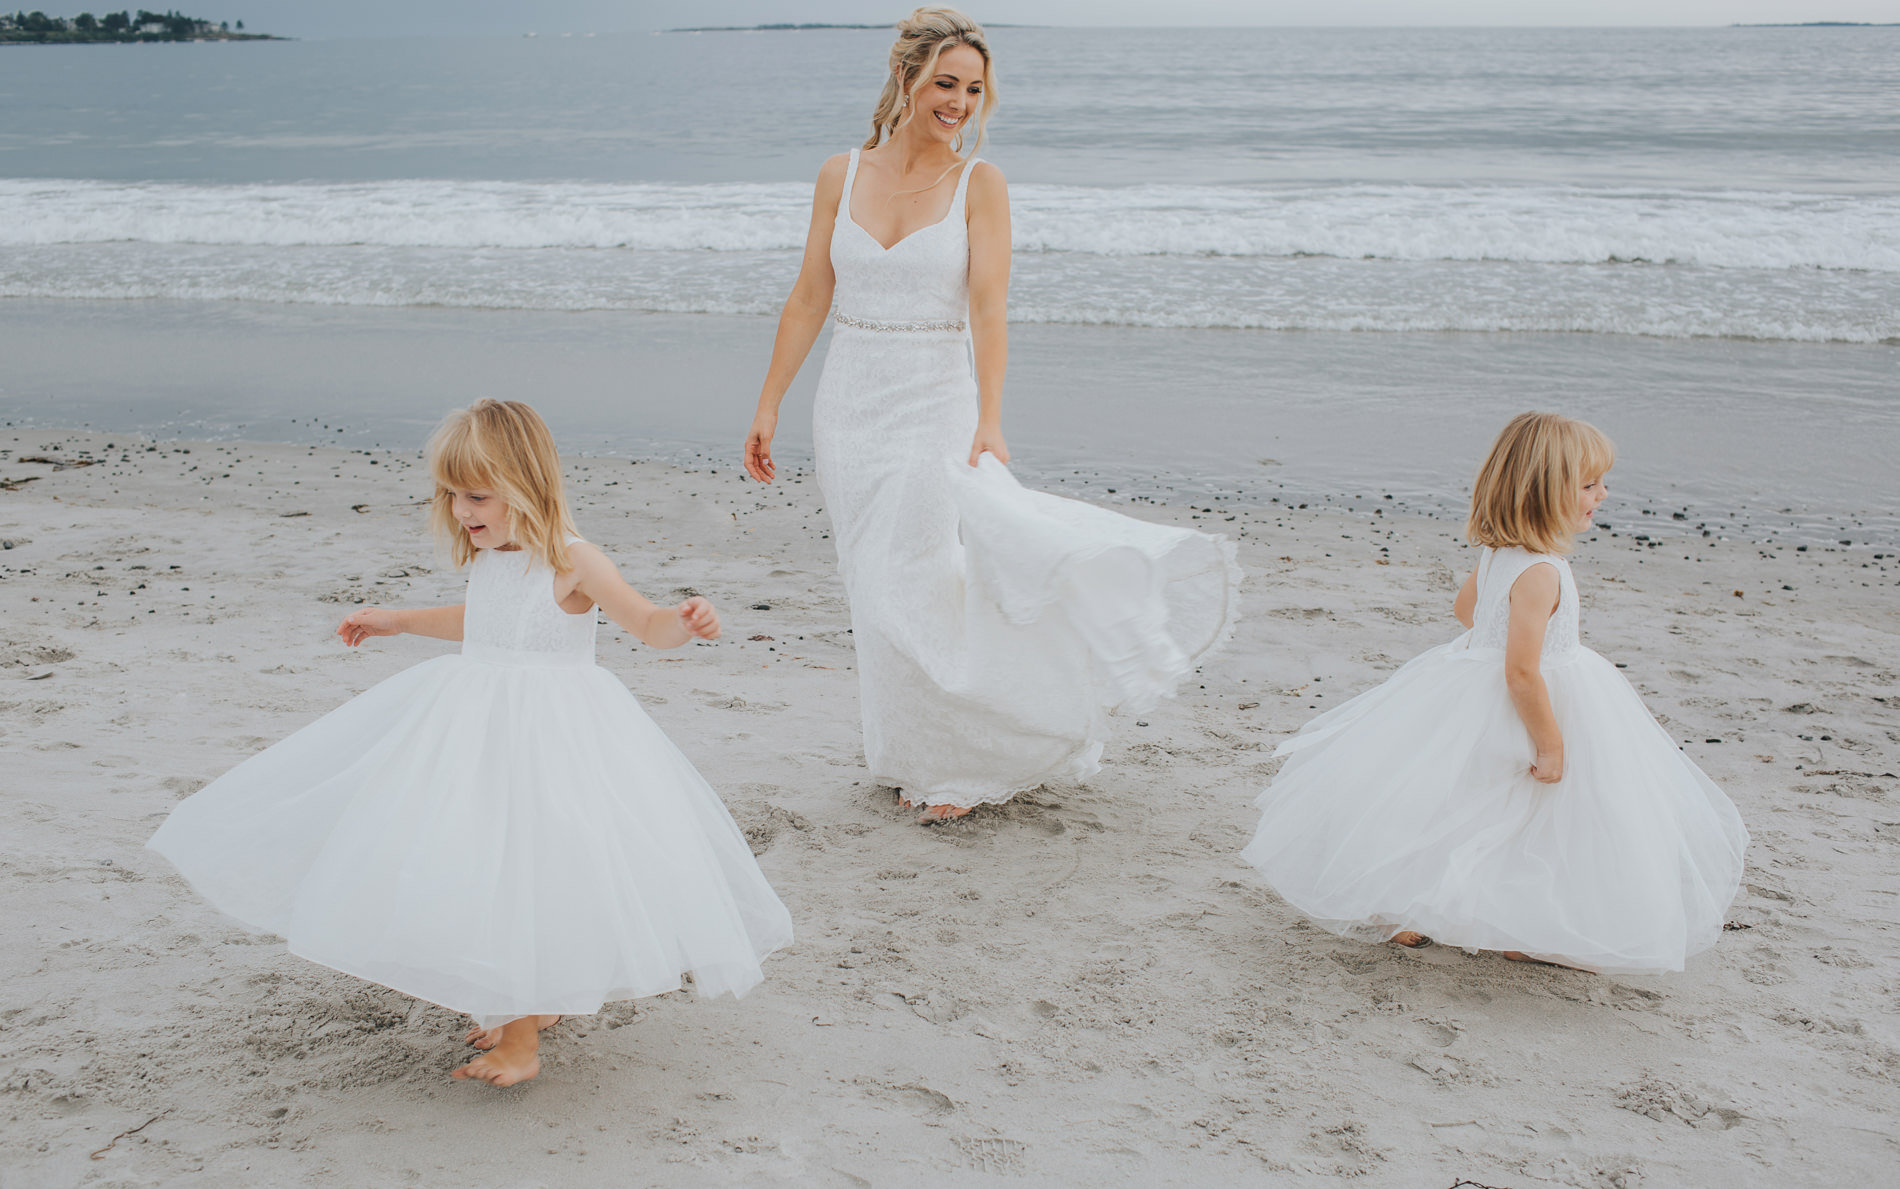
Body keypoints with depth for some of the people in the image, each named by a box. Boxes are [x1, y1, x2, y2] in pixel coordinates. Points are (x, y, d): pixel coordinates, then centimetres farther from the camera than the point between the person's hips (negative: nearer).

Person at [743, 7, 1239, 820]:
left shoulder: (980, 183, -4)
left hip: (936, 405, -3)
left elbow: (987, 310, -14)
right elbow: (808, 300, 7)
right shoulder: (841, 175, 4)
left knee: (921, 583, -16)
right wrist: (767, 409, 5)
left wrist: (989, 421, -25)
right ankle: (922, 758, 25)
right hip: (849, 405, 3)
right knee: (881, 590, 9)